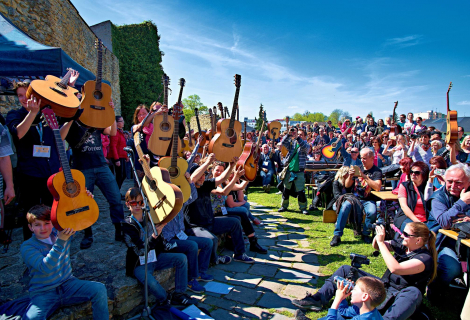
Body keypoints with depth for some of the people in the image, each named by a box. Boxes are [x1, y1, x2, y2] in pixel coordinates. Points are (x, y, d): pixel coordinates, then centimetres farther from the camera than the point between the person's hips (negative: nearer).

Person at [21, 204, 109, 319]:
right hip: (43, 293, -3)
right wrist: (60, 241, -36)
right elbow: (45, 268, -26)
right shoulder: (27, 247, -11)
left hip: (68, 284, 3)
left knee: (99, 289, -20)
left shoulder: (62, 231, -1)